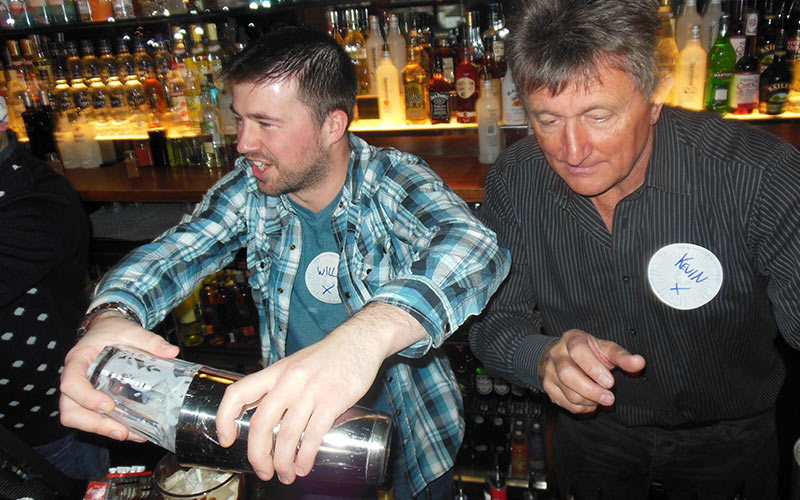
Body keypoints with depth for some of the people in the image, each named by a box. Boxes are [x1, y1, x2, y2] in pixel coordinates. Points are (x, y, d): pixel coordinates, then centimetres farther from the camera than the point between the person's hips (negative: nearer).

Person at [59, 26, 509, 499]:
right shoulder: (249, 188, -10)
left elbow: (475, 247, -41)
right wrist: (112, 316, -42)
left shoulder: (393, 180, -23)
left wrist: (366, 335, -61)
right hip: (298, 435, 3)